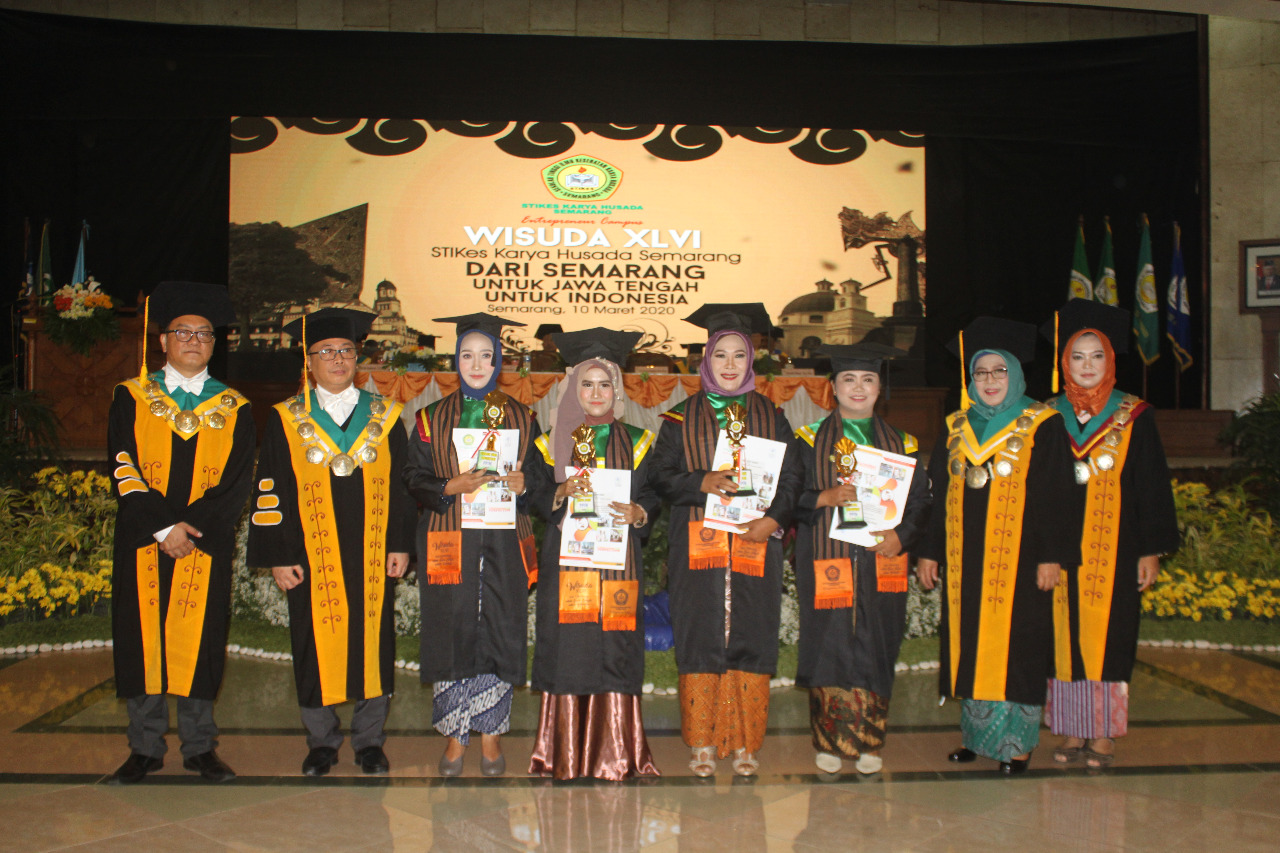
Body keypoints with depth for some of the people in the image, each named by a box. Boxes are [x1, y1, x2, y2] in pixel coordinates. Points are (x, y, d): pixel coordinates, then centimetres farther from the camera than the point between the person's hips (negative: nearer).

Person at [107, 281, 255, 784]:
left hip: (206, 545, 0)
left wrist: (192, 527, -14)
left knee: (199, 640, 2)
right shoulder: (131, 398, 7)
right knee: (142, 639, 4)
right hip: (142, 543, 0)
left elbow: (236, 483, -1)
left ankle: (199, 747, 15)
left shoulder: (235, 410, 7)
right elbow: (123, 471, -3)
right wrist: (163, 527, -13)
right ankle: (146, 747, 17)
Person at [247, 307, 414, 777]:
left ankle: (369, 739, 21)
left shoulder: (384, 416, 6)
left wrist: (400, 544, 2)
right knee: (317, 646, 6)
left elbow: (401, 484, 8)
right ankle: (322, 741, 23)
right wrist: (277, 556, -4)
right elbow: (270, 492, 1)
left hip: (372, 558, 1)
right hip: (312, 558, -1)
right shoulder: (286, 421, 2)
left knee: (372, 644, 5)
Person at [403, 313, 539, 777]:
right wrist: (451, 488, -15)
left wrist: (522, 485, -12)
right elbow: (414, 479, 2)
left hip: (504, 545, 1)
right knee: (452, 636, 1)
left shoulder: (521, 418, 8)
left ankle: (490, 735, 17)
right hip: (449, 544, 0)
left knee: (499, 635, 2)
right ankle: (455, 737, 16)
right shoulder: (433, 419, 7)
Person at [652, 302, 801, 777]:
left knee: (750, 643, 1)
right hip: (698, 549, -1)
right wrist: (703, 483, -14)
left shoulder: (771, 416, 11)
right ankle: (703, 743, 10)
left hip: (755, 547, 1)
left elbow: (791, 478, 5)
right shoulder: (681, 417, 8)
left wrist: (773, 519, -11)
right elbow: (661, 477, 2)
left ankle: (744, 743, 12)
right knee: (700, 643, 0)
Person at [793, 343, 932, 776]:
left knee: (876, 652, 4)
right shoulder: (810, 439, 5)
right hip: (827, 564, -2)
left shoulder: (901, 443, 11)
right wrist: (825, 498, -16)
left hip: (882, 564, 2)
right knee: (830, 649, -1)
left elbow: (919, 500, 7)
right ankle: (829, 742, 13)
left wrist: (900, 535, -11)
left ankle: (869, 743, 17)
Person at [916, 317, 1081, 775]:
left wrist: (1052, 556, -11)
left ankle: (1016, 743, 9)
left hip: (1018, 561, -4)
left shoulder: (1042, 426, -2)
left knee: (1014, 647, -2)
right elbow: (937, 493, 12)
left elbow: (1058, 496, -5)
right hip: (966, 561, 4)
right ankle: (977, 735, 19)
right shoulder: (957, 428, 11)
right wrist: (929, 551, 8)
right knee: (970, 645, 8)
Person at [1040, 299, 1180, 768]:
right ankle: (1070, 731, 12)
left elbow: (1152, 486, 2)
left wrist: (1151, 550, -2)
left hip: (1114, 549, -2)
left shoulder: (1134, 417, 2)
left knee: (1107, 635, 0)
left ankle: (1103, 734, 9)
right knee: (1064, 636, 3)